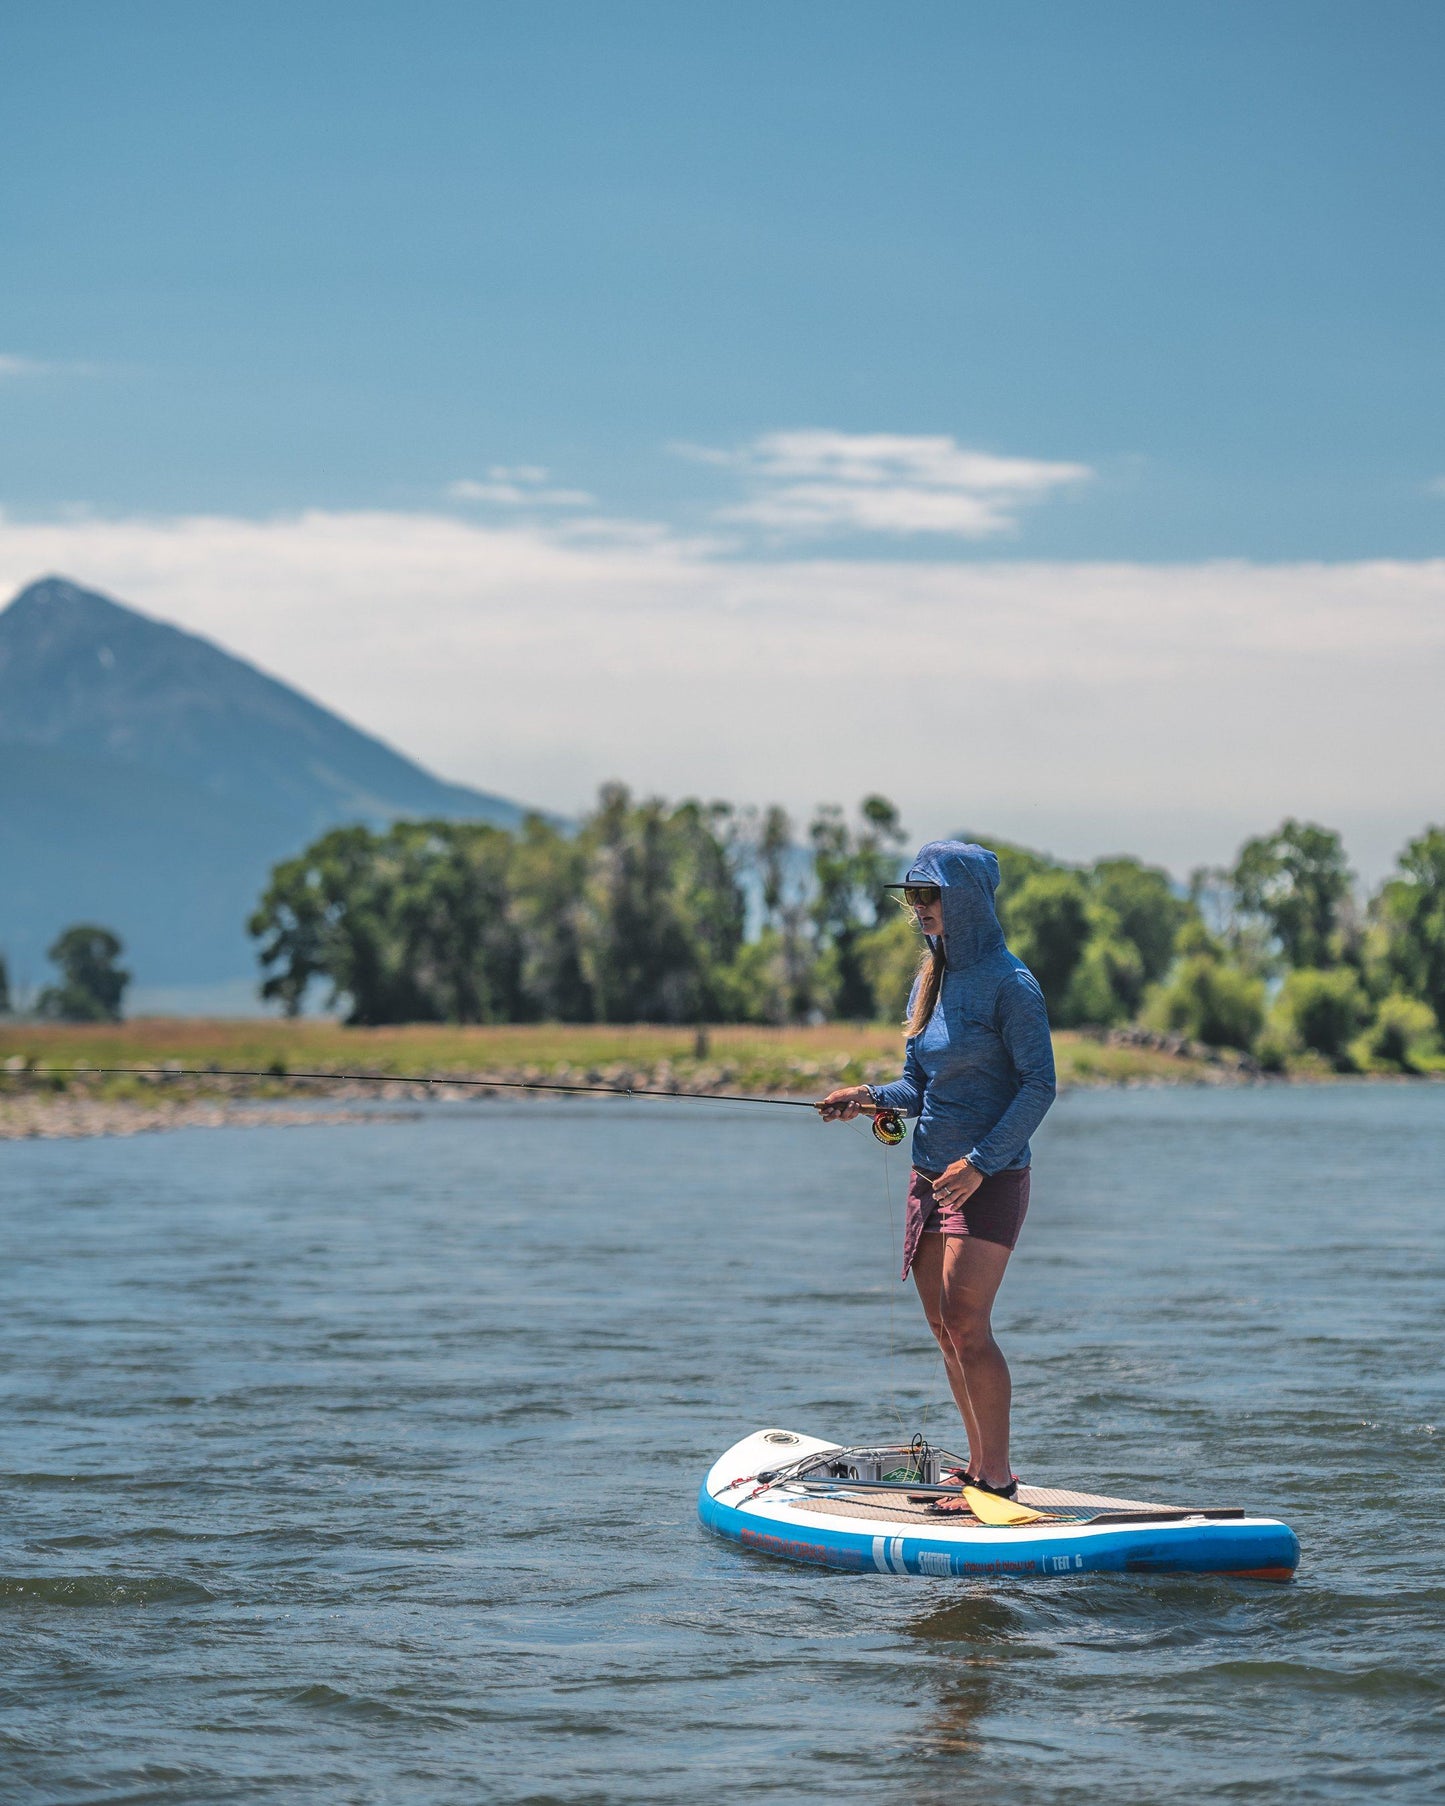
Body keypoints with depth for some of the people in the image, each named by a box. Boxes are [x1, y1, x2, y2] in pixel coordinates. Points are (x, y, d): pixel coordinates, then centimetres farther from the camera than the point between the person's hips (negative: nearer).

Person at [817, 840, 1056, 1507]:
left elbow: (1039, 1085, -14)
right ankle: (982, 1464, 17)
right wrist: (872, 1096, -3)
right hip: (930, 1173, 8)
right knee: (945, 1327, 8)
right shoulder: (929, 980, 13)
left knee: (965, 1323, -15)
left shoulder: (1009, 983, -11)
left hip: (991, 1177, -8)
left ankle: (998, 1477, -11)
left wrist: (980, 1162, -20)